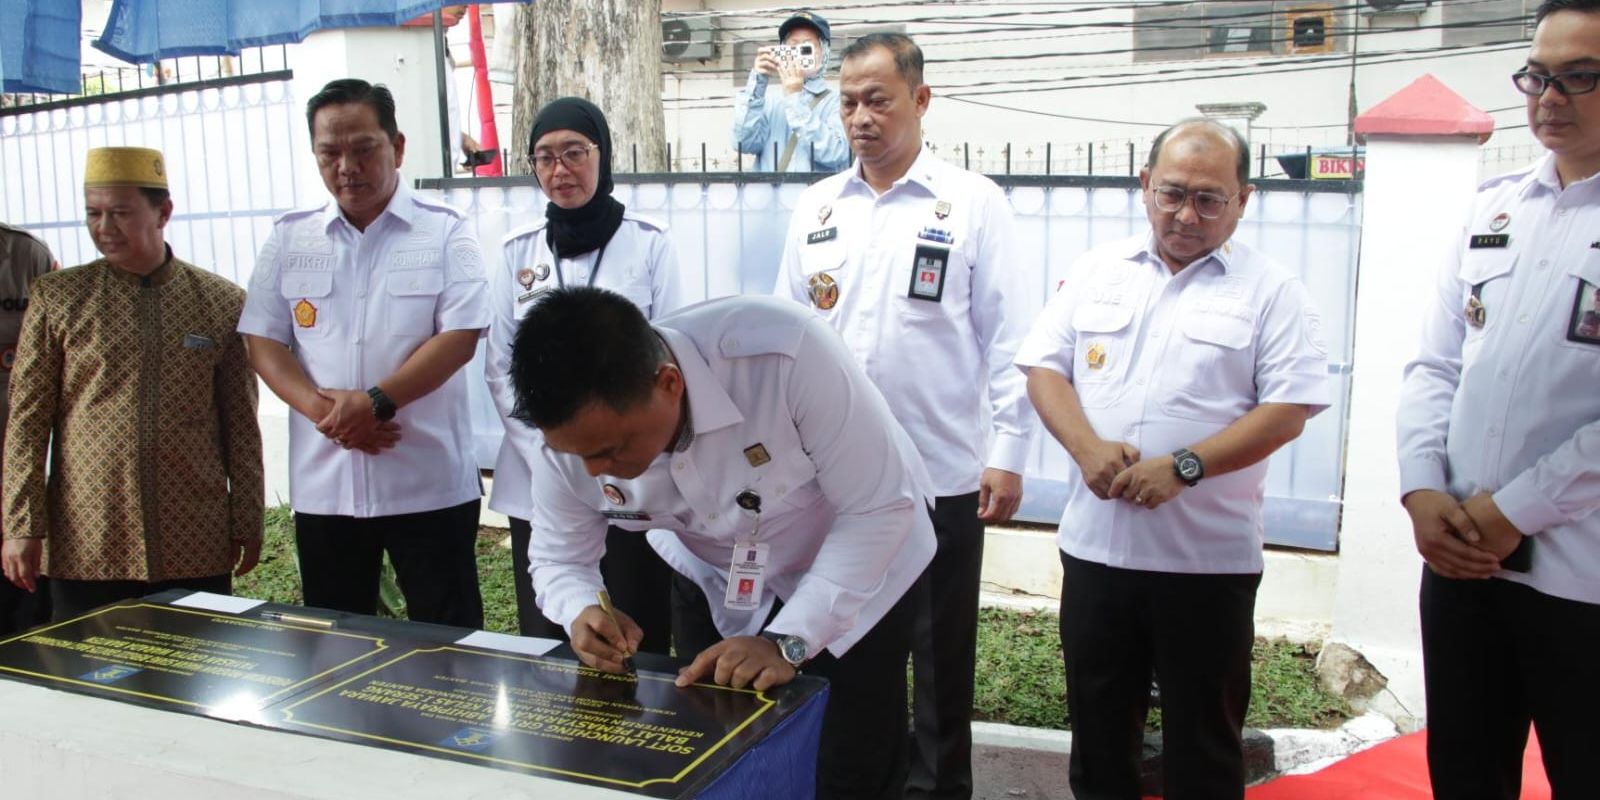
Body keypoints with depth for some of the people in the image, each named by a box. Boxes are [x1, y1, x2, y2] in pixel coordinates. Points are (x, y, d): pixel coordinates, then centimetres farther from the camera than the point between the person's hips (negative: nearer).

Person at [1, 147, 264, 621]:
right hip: (86, 545, 0)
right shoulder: (56, 298, 4)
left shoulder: (223, 302, 5)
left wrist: (247, 524, 6)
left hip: (197, 547, 0)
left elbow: (241, 425, 7)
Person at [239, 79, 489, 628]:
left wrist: (377, 401, -18)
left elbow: (460, 336, -9)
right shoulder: (289, 239, 10)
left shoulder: (444, 232, 0)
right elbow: (263, 341, 6)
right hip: (322, 486, 4)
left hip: (428, 484, -3)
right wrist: (320, 408, -12)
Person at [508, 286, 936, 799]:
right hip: (717, 588, 3)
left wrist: (787, 640, -36)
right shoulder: (573, 427, -25)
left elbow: (880, 508, -30)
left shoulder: (784, 355, -39)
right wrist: (583, 612, -31)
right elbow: (558, 560, -9)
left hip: (855, 576, -3)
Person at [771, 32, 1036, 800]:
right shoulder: (816, 206, 7)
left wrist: (1008, 452, -10)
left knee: (941, 652, 11)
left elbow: (1008, 336, -6)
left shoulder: (972, 201, -4)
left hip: (942, 472, -3)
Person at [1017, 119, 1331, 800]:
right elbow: (1044, 367, 5)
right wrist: (1088, 447, -13)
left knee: (1203, 744, 11)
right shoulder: (1096, 271, 8)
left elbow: (1287, 409, -9)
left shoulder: (1271, 291, -2)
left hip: (1209, 558, -3)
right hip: (1095, 543, 3)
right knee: (1097, 730, 16)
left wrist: (1183, 467, -20)